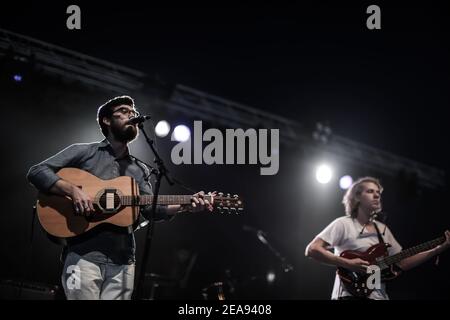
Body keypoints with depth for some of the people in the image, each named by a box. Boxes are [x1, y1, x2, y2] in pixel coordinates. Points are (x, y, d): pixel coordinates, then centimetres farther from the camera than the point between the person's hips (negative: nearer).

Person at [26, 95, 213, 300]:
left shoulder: (140, 170, 20)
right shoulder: (83, 152, 6)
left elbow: (150, 209, 9)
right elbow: (36, 172, -2)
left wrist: (186, 206, -7)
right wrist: (73, 190, -18)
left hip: (122, 261, 4)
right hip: (83, 255, -4)